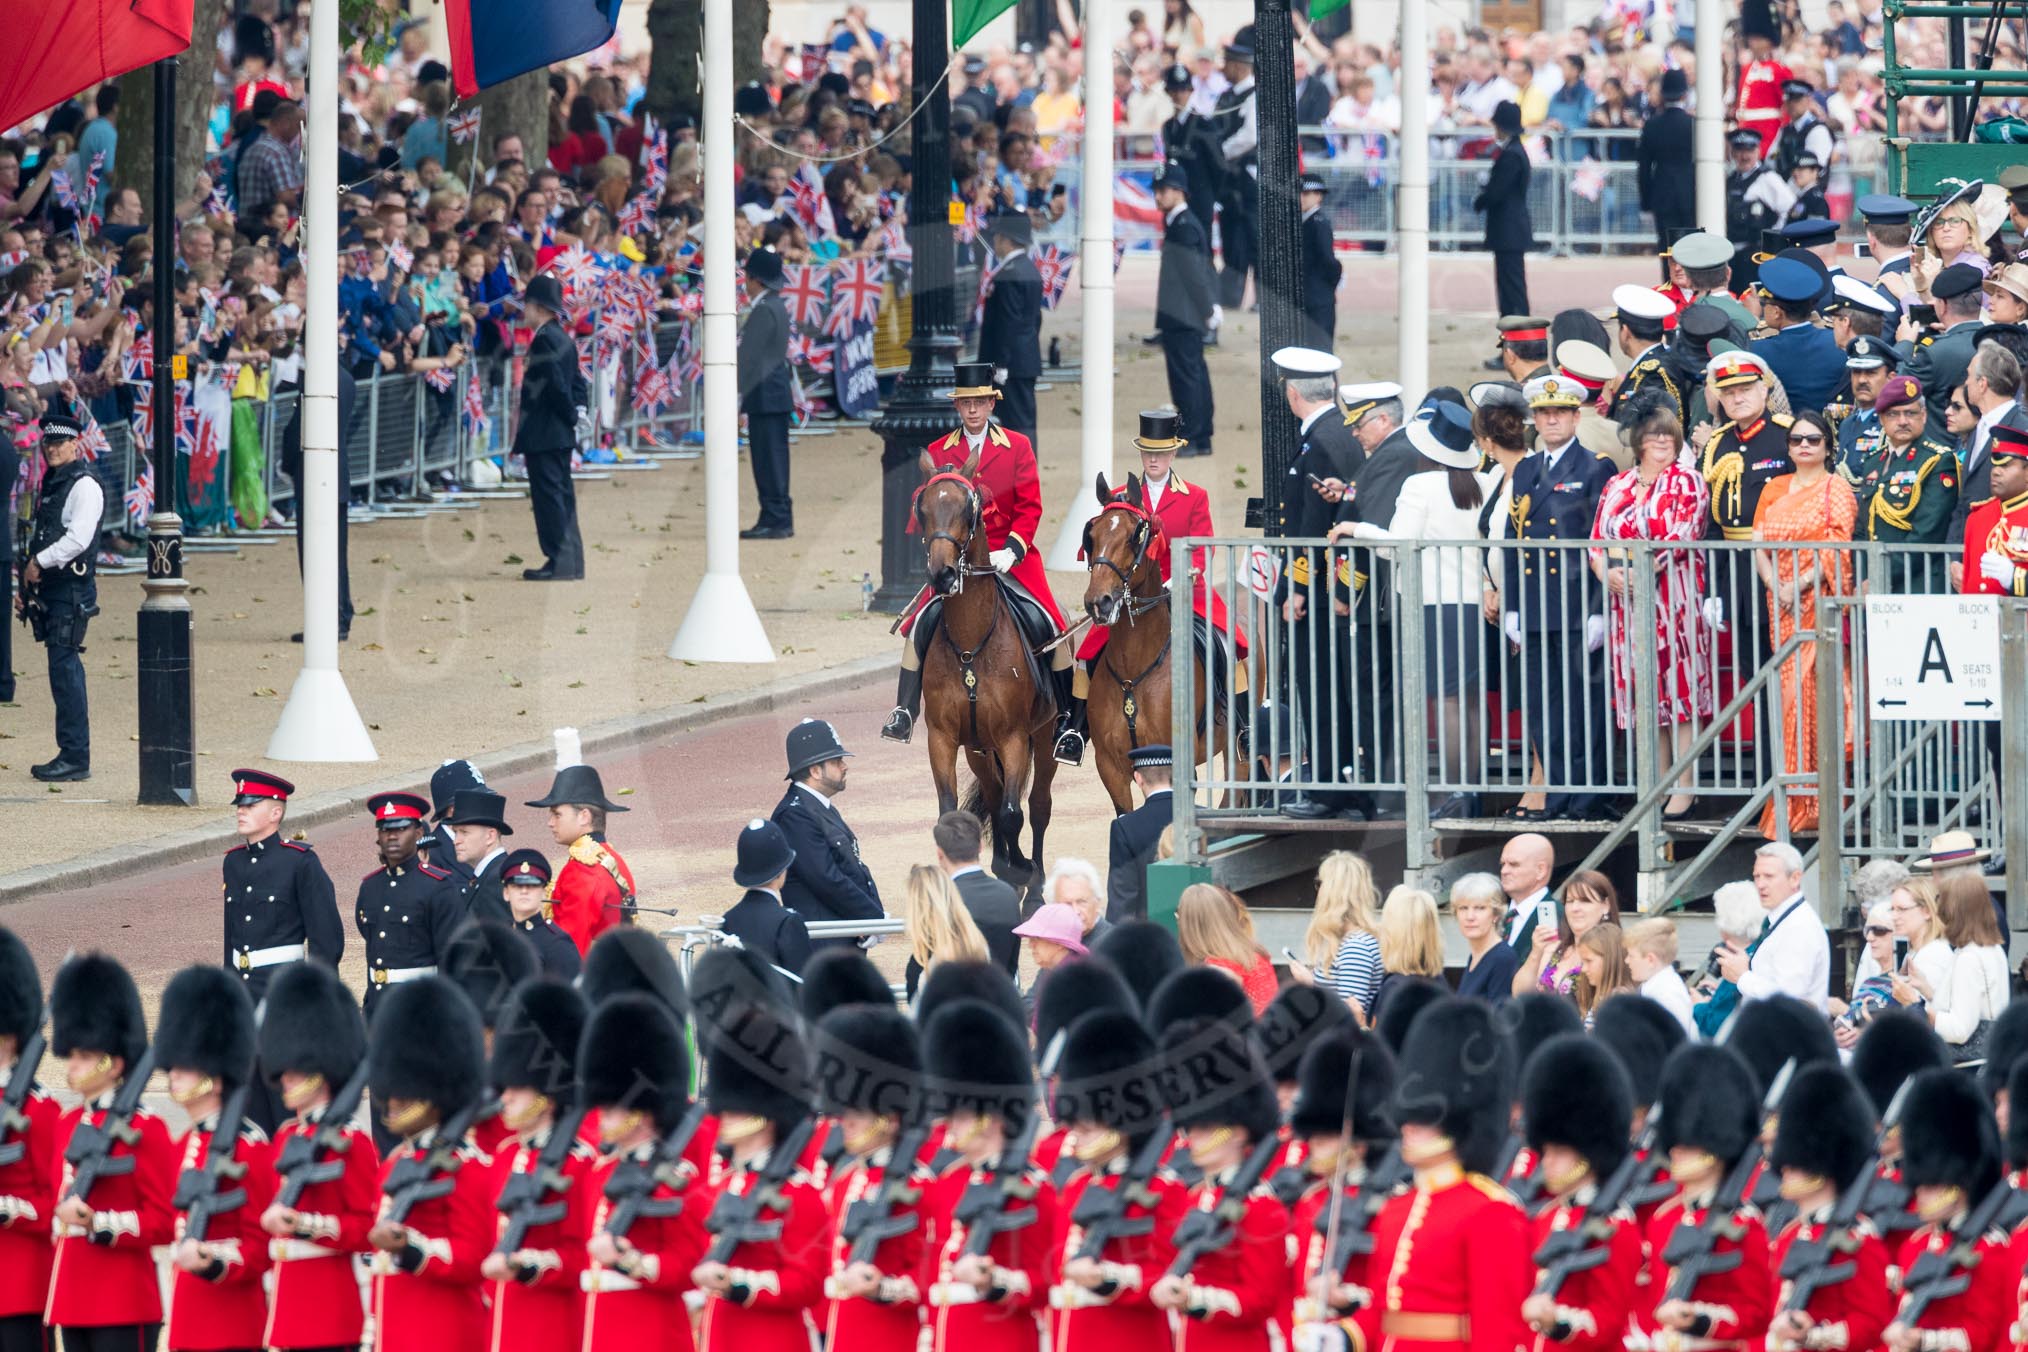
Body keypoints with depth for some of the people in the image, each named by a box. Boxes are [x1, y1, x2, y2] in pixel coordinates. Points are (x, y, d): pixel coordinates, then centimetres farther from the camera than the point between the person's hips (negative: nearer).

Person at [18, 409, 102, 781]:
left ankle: (75, 759, -11)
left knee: (65, 670, -11)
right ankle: (69, 755, 14)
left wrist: (39, 562, -14)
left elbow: (78, 538, -21)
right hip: (50, 591, 9)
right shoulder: (50, 484, 18)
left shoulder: (84, 486, -10)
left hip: (73, 592, -9)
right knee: (63, 672, 10)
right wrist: (26, 585, 19)